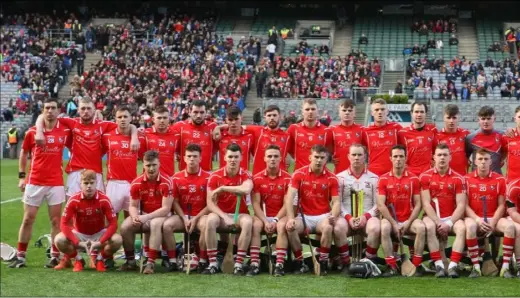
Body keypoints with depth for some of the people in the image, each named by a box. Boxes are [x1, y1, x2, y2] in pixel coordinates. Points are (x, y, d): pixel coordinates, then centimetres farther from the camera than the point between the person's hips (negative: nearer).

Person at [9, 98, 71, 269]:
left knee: (56, 220, 2)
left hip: (56, 183, 0)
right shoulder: (32, 132, 0)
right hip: (34, 182, 1)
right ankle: (20, 256, 11)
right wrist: (21, 176, 7)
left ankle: (55, 256, 10)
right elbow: (23, 153, 12)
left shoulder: (65, 131, -1)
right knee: (28, 219, 4)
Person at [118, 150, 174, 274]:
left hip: (160, 216, -4)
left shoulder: (166, 182, -15)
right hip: (142, 216, 4)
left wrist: (147, 217, -25)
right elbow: (133, 206, 4)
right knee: (125, 227, -21)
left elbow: (166, 208, -18)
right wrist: (135, 217, -20)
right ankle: (130, 261, -2)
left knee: (155, 224, -38)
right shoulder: (136, 183, -3)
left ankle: (151, 262, -35)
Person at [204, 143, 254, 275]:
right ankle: (212, 264, -28)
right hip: (221, 214, 0)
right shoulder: (215, 177, -5)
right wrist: (225, 217, -24)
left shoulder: (245, 175, -5)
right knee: (210, 220, -33)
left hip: (239, 214, 0)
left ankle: (239, 264, -30)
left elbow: (246, 190, -30)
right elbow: (210, 203, -9)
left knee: (248, 222, -34)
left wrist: (222, 188, -26)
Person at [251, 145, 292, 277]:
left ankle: (279, 265, -37)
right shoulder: (257, 178, 0)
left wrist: (276, 220, -17)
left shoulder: (287, 178, -3)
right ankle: (254, 264, -34)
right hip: (263, 216, 1)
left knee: (282, 226, -34)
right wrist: (266, 221, -18)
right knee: (255, 225, -31)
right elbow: (256, 204, -5)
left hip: (280, 216, -1)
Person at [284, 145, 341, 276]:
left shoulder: (331, 178, -1)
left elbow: (336, 201, -3)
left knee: (328, 227, -34)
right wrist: (290, 218, -23)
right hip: (304, 216, 1)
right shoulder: (299, 174, -2)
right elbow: (289, 197, -10)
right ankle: (300, 263, -12)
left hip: (323, 216, -1)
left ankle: (323, 263, -18)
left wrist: (333, 216, -25)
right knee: (290, 227, -29)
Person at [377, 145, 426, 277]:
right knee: (384, 228, -33)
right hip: (391, 219, -1)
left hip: (408, 220, 1)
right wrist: (394, 224, -14)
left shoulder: (413, 179, 3)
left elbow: (418, 204, 1)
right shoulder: (384, 179, 1)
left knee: (421, 227, -30)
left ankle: (417, 265, -20)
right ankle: (391, 266, -28)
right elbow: (381, 205, -5)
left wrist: (408, 223, -12)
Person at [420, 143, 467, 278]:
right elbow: (426, 204, -6)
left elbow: (461, 205, -4)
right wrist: (438, 222, -17)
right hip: (432, 216, -1)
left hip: (451, 217, 1)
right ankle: (439, 265, -32)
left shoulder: (458, 178, 1)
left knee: (462, 228, -30)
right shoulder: (425, 176, -1)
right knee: (429, 227, -34)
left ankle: (453, 266, -32)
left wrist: (449, 223, -18)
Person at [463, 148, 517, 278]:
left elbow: (501, 205, 2)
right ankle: (476, 267, -29)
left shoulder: (499, 179, 3)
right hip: (474, 218, -1)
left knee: (510, 226, -29)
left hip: (494, 218, 1)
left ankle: (505, 267, -25)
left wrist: (492, 222, -13)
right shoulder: (467, 179, 1)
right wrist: (478, 220, -16)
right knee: (470, 226, -36)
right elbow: (465, 205, -1)